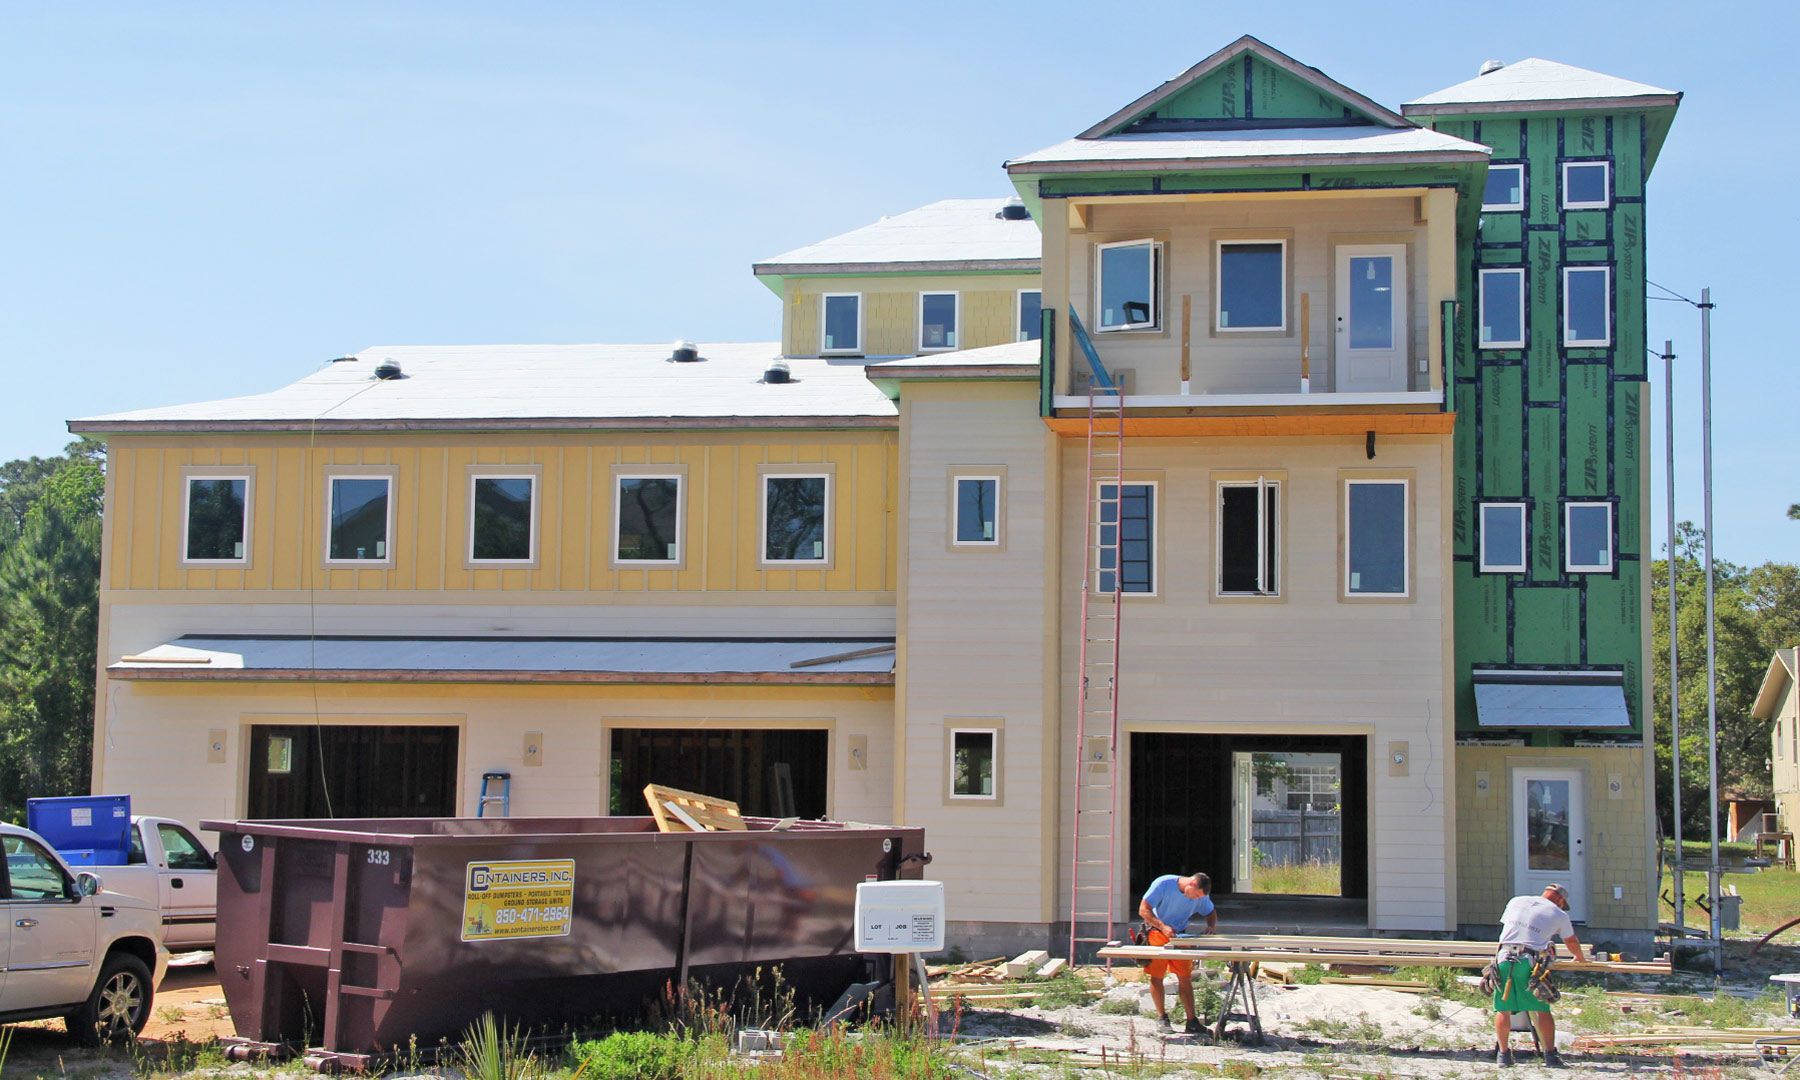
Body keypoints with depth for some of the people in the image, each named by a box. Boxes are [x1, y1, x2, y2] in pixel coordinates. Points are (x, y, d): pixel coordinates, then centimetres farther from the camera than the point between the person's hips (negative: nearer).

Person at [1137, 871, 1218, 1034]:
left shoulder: (1201, 894, -6)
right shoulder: (1163, 884, -21)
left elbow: (1210, 913, 12)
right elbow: (1143, 910, -21)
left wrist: (1212, 926, -11)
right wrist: (1163, 927, -31)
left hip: (1179, 935, 4)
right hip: (1157, 932, -4)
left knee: (1185, 978, -1)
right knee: (1157, 976, -1)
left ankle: (1192, 1021, 1)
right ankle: (1161, 1017, 12)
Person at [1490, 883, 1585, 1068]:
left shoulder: (1516, 901, 22)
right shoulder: (1559, 915, 15)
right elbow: (1572, 943, 30)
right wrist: (1580, 957, 52)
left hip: (1504, 957, 2)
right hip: (1529, 962, -2)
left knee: (1502, 1009, 7)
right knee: (1541, 1010, 5)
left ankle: (1503, 1053, 10)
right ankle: (1550, 1055, 4)